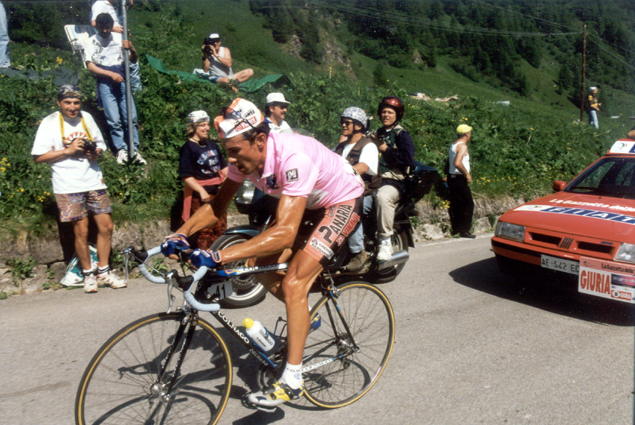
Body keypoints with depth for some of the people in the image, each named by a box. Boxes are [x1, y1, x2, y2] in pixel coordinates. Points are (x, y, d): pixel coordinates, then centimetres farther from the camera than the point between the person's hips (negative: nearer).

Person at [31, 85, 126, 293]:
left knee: (106, 226, 3)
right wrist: (68, 150, -16)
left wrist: (95, 153, -4)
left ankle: (103, 271, 18)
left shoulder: (86, 118, 9)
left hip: (93, 181, 4)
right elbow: (39, 157, -7)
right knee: (81, 231, -1)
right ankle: (88, 274, 17)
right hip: (69, 186, -4)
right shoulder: (50, 123, -4)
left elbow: (99, 143, 19)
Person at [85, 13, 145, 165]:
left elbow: (133, 60, 9)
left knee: (131, 117, -4)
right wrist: (111, 74, -13)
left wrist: (132, 49, -13)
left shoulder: (119, 38, 8)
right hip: (105, 82, -2)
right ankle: (121, 149, 1)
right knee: (114, 119, -8)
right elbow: (90, 66, -2)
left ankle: (135, 149, 2)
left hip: (121, 79, 2)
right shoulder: (92, 42, 3)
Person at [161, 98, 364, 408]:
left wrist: (219, 257, -49)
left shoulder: (292, 157, -39)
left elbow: (285, 232, -45)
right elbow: (217, 206, -6)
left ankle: (292, 381, -8)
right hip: (309, 203, 8)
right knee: (264, 267, -3)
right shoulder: (244, 157, -15)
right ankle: (305, 314, 23)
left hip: (343, 202, -8)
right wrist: (181, 234, -23)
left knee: (293, 284, -18)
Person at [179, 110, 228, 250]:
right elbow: (186, 176, -14)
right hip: (200, 195, -7)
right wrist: (201, 191, -22)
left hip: (217, 192, 7)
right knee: (204, 231, -2)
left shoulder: (212, 144, 10)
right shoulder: (188, 147, -9)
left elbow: (223, 166, 17)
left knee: (220, 228, 13)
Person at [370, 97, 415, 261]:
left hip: (392, 182, -6)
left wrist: (385, 149, -7)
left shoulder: (401, 135, 5)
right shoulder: (375, 134, 25)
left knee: (382, 196, -39)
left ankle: (386, 242, -29)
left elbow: (408, 158, -11)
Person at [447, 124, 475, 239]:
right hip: (459, 179, -9)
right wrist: (467, 174, -17)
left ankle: (455, 229, 18)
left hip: (451, 178, 9)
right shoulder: (462, 146, -14)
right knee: (468, 204, -2)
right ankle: (464, 230, -1)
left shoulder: (453, 145, 14)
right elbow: (457, 163, -28)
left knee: (456, 204, 13)